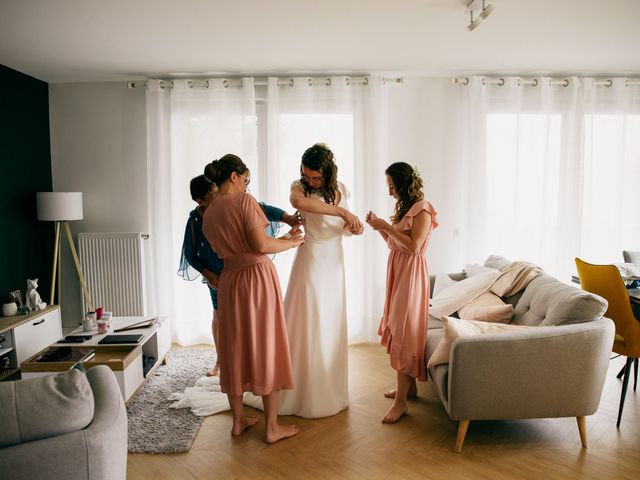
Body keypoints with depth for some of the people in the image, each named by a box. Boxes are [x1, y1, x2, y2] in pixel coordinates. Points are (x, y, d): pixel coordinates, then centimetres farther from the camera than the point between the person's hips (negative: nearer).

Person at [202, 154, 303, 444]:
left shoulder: (207, 214, 9)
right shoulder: (243, 200, -12)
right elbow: (261, 245, -22)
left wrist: (284, 238, 16)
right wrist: (292, 242, -4)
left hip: (230, 281, 6)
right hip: (258, 277, -6)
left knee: (234, 347, 15)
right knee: (265, 348, 3)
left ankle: (238, 421, 27)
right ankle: (272, 427, 14)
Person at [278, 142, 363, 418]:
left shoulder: (340, 189, 4)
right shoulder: (300, 187, -11)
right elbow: (297, 202, -37)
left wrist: (353, 227, -10)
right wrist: (342, 211, -37)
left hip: (334, 261, 5)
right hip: (310, 259, -5)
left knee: (330, 325, 12)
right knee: (307, 324, -1)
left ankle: (329, 389, 27)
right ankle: (304, 390, 13)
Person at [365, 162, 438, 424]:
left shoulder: (422, 209, -12)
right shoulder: (404, 207, 14)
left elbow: (413, 246, -21)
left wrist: (387, 226, -16)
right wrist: (380, 227, 2)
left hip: (411, 273, -9)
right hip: (397, 271, 9)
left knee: (404, 333, -7)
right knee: (399, 330, 13)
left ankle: (401, 400, 0)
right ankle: (409, 386, 26)